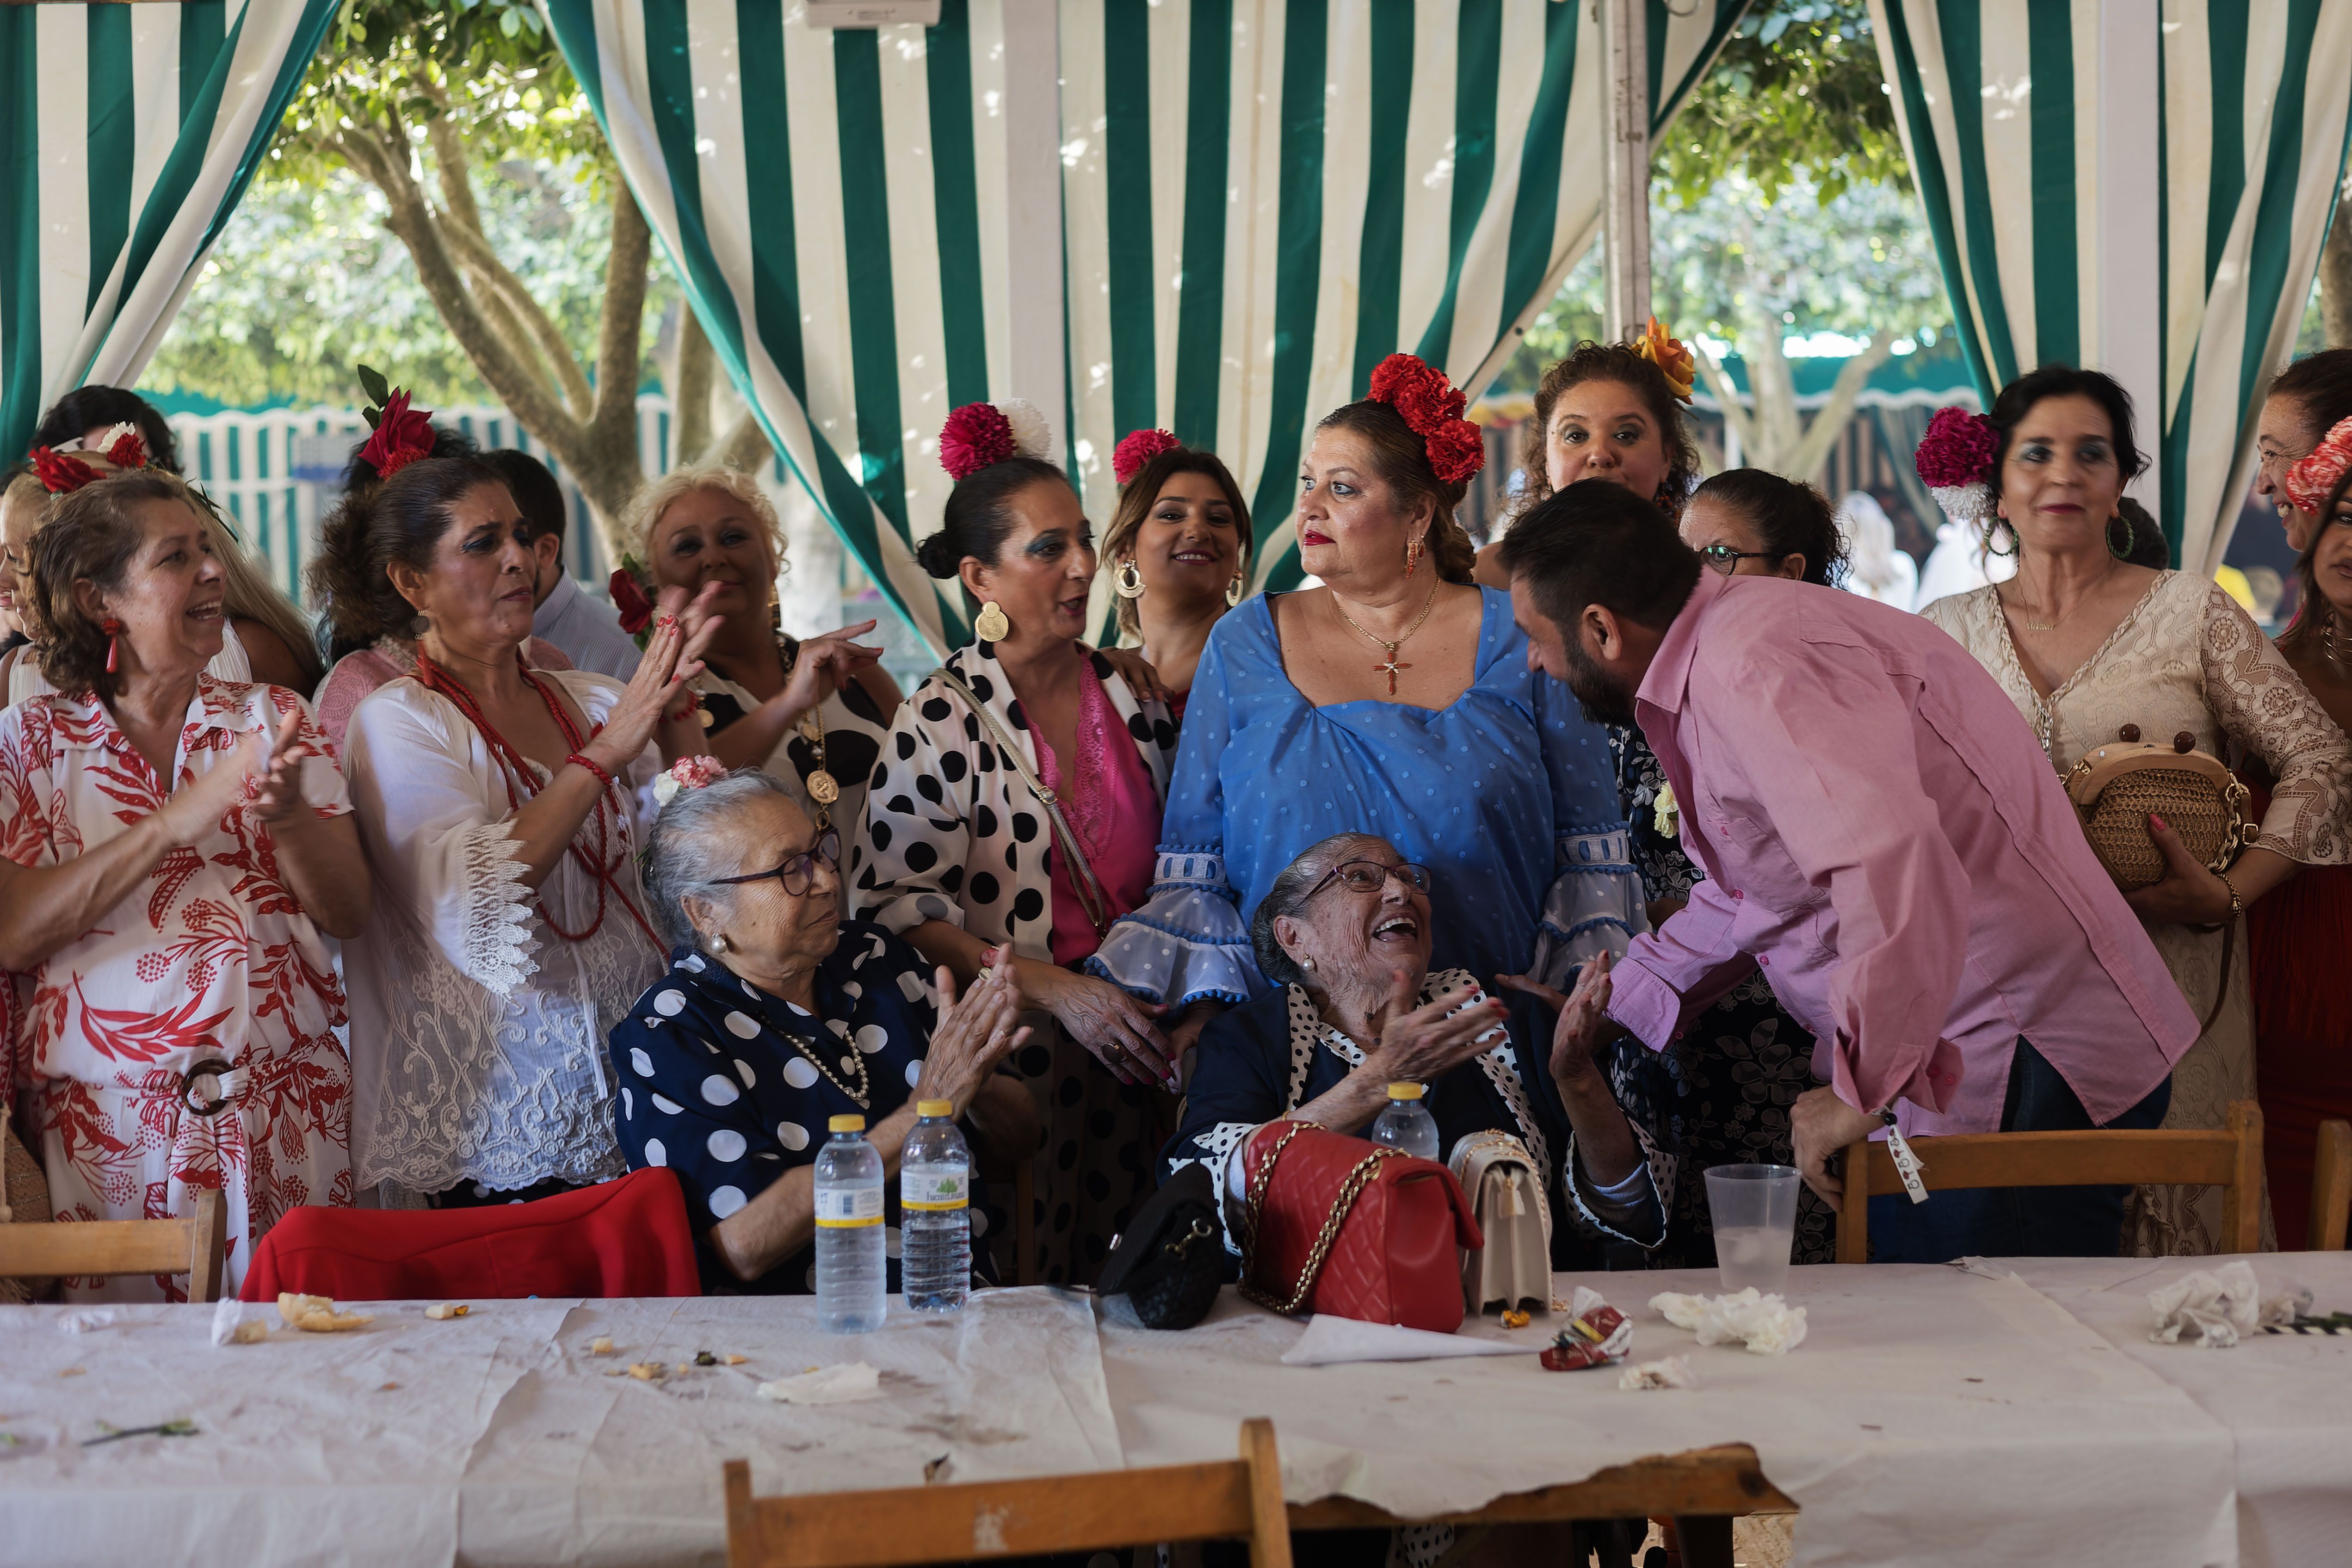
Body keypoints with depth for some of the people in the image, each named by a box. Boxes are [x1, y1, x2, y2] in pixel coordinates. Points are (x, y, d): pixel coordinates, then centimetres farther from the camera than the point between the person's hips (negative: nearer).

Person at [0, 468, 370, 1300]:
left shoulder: (270, 718, 9)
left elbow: (350, 912, 2)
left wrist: (288, 817, -18)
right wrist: (183, 816, -17)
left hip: (289, 1104, 2)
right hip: (112, 1125, -2)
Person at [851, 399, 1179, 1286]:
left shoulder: (1133, 697, 8)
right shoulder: (944, 723, -7)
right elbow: (894, 906, -13)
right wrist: (1056, 988, -18)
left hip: (1135, 1044, 5)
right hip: (1015, 1059, -5)